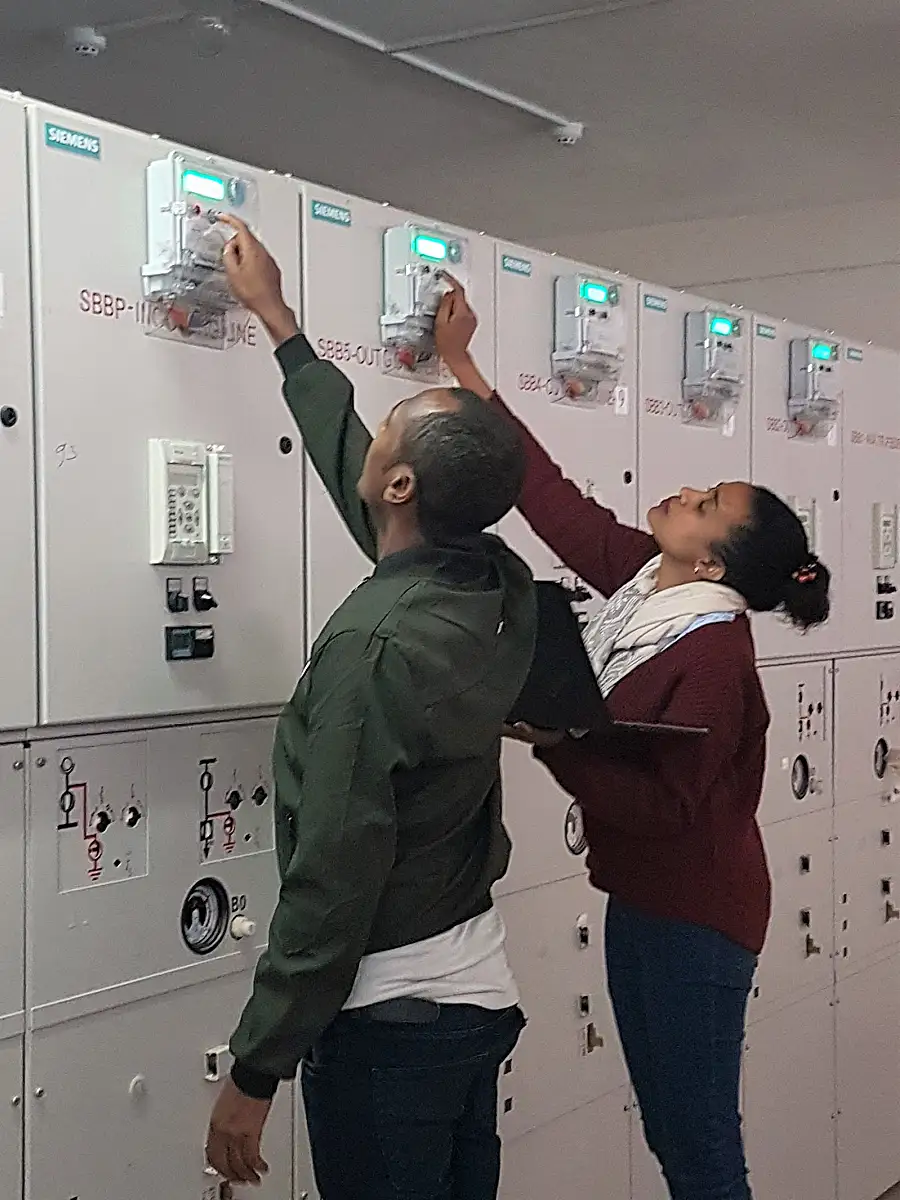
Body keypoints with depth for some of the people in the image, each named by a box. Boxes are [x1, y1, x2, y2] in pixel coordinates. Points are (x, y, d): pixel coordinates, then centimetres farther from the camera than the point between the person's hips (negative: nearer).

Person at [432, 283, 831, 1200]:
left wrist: (551, 744, -29)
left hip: (694, 917, -8)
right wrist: (463, 368, 1)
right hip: (642, 897, 8)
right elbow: (553, 499, 0)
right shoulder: (644, 580, -2)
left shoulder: (714, 654, -23)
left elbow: (668, 806, -25)